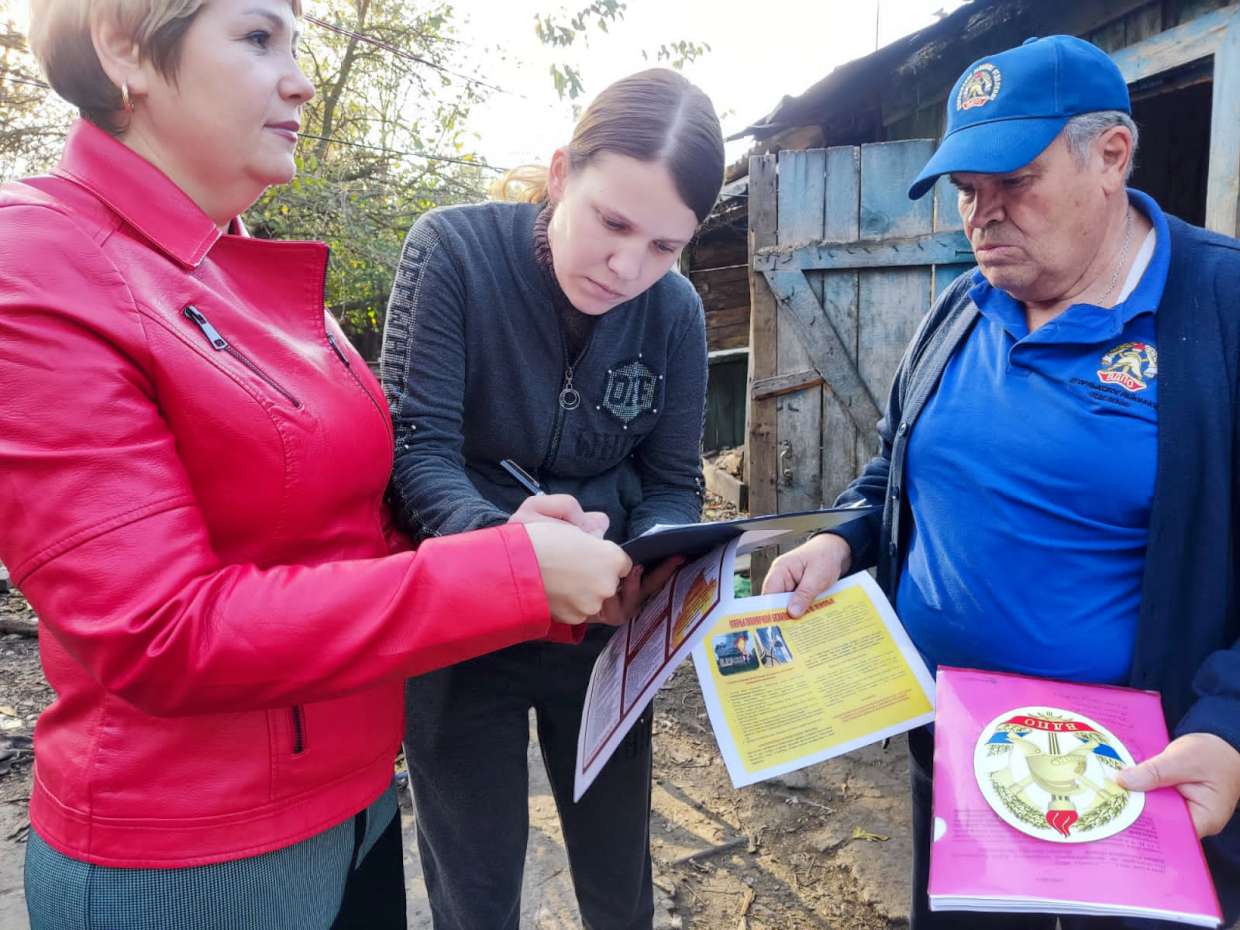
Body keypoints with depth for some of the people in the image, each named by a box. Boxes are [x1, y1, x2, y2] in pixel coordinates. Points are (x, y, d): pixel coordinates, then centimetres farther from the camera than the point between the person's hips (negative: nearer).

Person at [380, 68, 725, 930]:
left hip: (603, 632, 3)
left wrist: (650, 569, -24)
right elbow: (417, 446, -20)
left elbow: (673, 482, -2)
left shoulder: (676, 310, -8)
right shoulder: (453, 249, -17)